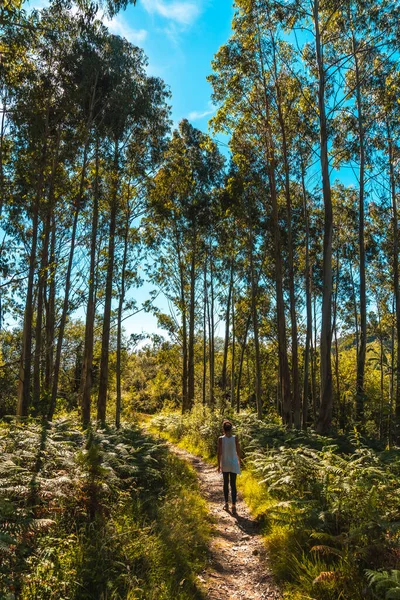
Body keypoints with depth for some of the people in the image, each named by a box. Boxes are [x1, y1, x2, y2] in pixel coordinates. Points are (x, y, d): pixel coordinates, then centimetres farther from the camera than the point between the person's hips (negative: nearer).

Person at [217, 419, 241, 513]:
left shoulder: (221, 439, -12)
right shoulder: (235, 438, -10)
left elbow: (219, 453, -10)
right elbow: (238, 451, -2)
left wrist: (219, 465, 0)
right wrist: (239, 461, 15)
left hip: (224, 464, 0)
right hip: (233, 464, 0)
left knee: (226, 483, 17)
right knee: (233, 484, 4)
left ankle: (226, 504, 25)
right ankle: (233, 506, 0)